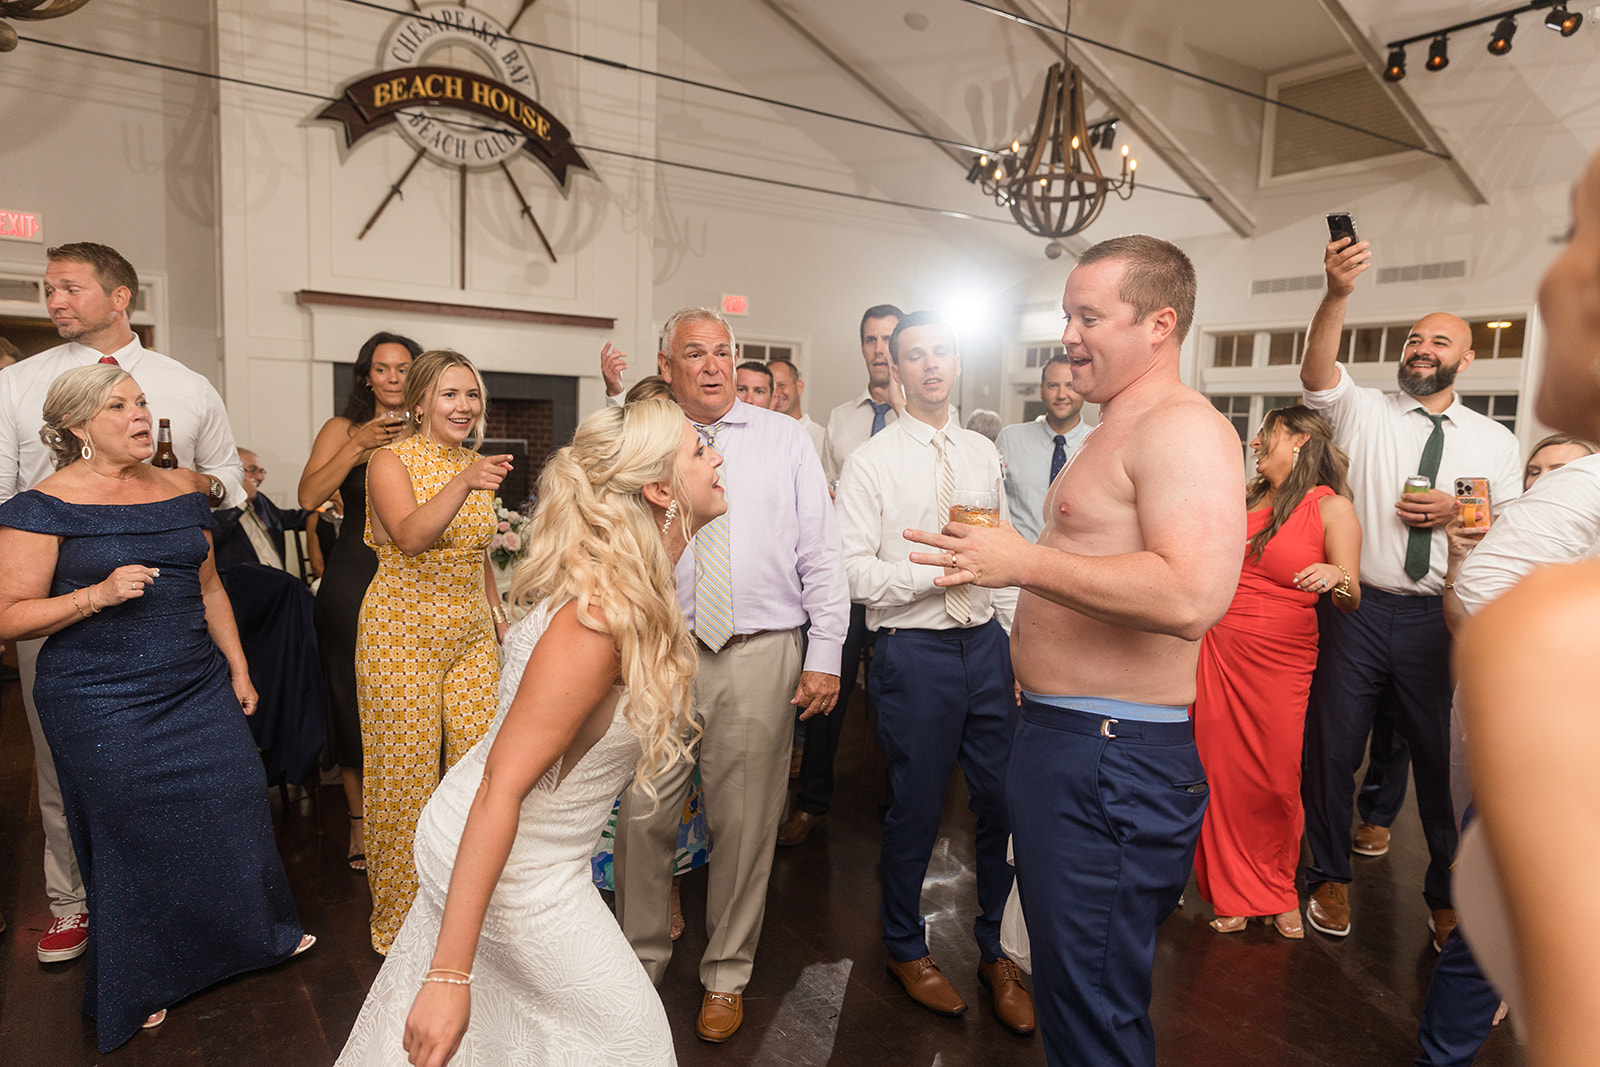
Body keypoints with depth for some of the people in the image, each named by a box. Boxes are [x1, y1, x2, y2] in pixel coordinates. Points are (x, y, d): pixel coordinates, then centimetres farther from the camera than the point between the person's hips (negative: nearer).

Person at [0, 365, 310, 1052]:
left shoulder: (180, 493, 7)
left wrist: (237, 666, 13)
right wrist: (97, 595, -24)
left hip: (200, 691, 5)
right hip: (103, 707, -4)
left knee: (232, 808, 9)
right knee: (134, 836, 7)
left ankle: (259, 933, 32)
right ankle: (140, 984, 29)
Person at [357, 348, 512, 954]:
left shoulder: (476, 464, 11)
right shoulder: (391, 460, -8)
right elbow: (410, 536, -28)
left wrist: (497, 612, 13)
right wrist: (464, 484, -42)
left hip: (471, 635, 5)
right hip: (402, 633, -5)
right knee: (406, 781, 2)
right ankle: (399, 922, 23)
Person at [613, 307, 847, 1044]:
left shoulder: (785, 439, 6)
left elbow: (821, 554, 2)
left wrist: (825, 654, -4)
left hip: (761, 656, -1)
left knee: (745, 824, 9)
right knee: (642, 817, 7)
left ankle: (726, 976, 30)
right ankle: (641, 961, 32)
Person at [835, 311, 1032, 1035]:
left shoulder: (983, 454, 10)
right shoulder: (870, 462, -6)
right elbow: (852, 572, -12)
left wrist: (1017, 638, 8)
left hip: (986, 646, 5)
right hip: (914, 651, -4)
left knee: (1003, 803, 11)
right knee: (916, 808, 9)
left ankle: (994, 952, 34)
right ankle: (905, 948, 35)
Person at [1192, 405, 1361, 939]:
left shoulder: (1333, 507, -2)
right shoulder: (1245, 496, 12)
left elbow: (1351, 600, -6)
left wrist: (1338, 578, -26)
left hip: (1280, 663, -4)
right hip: (1219, 651, 4)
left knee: (1275, 781, 1)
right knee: (1223, 773, 5)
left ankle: (1278, 892, 26)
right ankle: (1234, 892, 22)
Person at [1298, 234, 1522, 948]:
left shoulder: (1495, 441, 10)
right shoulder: (1363, 411, 3)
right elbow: (1316, 371, -17)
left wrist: (1459, 511, -9)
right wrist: (1338, 294, -32)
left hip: (1440, 619, 2)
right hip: (1356, 610, -1)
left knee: (1444, 758, 9)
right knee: (1332, 748, 6)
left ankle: (1447, 897, 29)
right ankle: (1330, 878, 26)